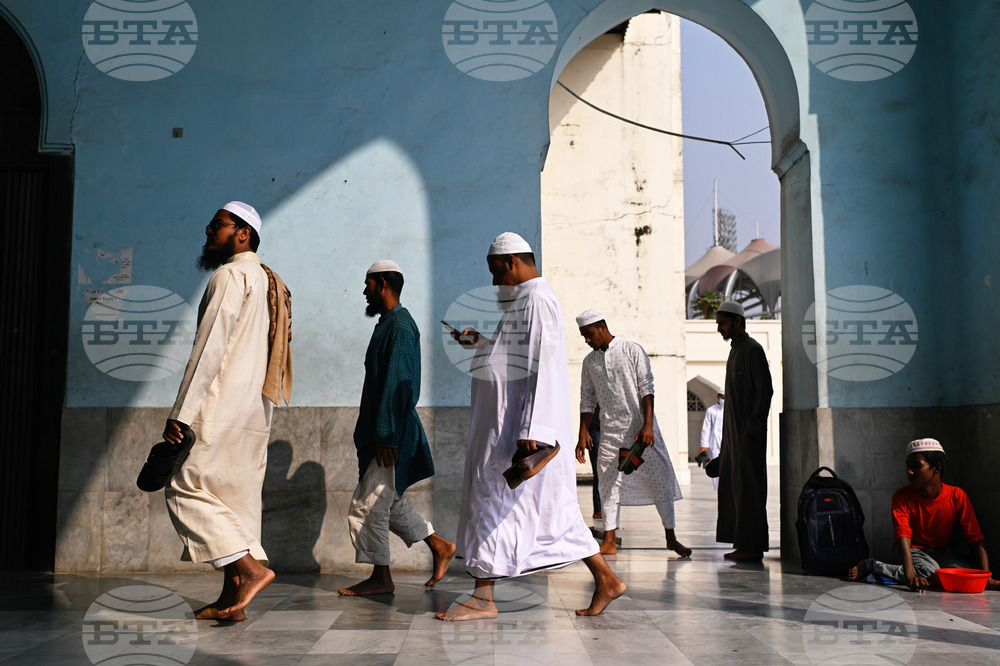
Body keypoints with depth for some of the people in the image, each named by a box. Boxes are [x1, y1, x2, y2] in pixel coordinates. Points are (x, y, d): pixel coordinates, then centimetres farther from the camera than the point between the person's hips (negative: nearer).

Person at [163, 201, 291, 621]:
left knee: (187, 490, -6)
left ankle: (251, 568, -13)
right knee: (236, 499, 8)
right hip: (256, 412, 9)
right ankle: (232, 595, 8)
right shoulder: (269, 283, 21)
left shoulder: (231, 275, -7)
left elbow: (210, 348, -15)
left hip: (223, 407, -9)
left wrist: (181, 412, -16)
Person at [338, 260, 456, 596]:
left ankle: (380, 578, 7)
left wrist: (386, 437, -24)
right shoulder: (389, 324, 18)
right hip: (382, 434, 10)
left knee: (367, 506, -4)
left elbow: (397, 385, -21)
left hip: (390, 438, -10)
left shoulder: (399, 325, -14)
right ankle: (439, 546, 22)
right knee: (388, 503, 15)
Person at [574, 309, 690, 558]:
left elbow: (646, 388, -8)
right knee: (609, 484, 3)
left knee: (659, 479, -1)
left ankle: (671, 538, 9)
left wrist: (648, 425, -17)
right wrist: (583, 433, 6)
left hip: (641, 426, -3)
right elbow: (587, 400, 13)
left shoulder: (633, 351, -3)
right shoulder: (589, 361, 9)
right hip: (610, 430, 4)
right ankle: (609, 542, 9)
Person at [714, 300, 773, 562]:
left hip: (748, 432, -10)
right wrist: (728, 437, 18)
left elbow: (765, 390, -15)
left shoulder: (752, 349, -9)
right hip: (734, 432, 10)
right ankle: (742, 543, 13)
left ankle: (752, 545, -5)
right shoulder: (735, 350, 19)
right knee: (733, 487, 9)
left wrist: (753, 429, -19)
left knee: (748, 486, -8)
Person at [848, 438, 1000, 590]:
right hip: (915, 550, -3)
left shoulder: (957, 496, -14)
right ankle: (871, 565, -18)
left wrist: (987, 579, -28)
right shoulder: (901, 497, -18)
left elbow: (976, 539, -15)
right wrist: (910, 576, -45)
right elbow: (903, 535, -30)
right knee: (930, 574, -34)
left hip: (943, 552, 4)